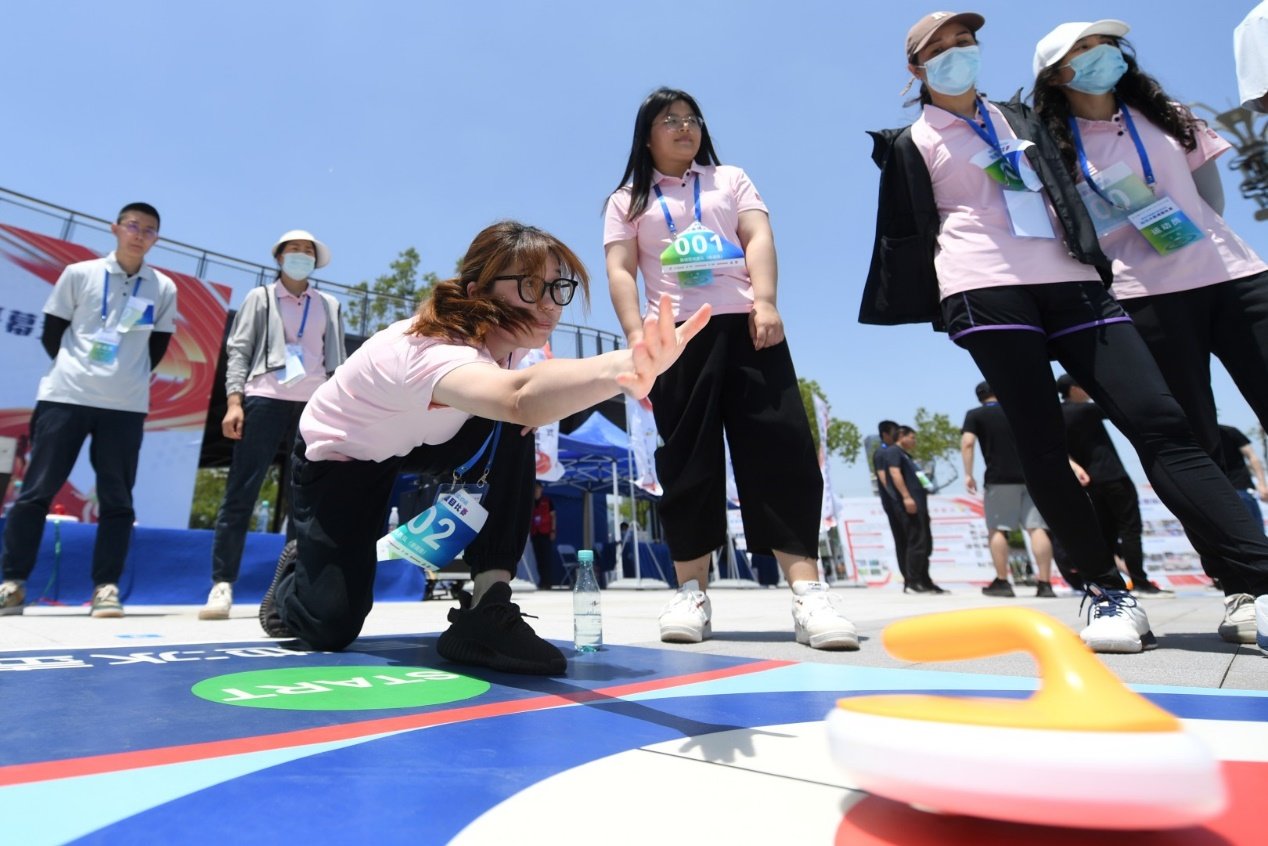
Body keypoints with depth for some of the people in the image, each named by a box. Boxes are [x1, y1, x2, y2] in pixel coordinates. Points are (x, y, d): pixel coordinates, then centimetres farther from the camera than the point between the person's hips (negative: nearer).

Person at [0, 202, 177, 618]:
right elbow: (51, 333, 9)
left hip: (126, 407, 1)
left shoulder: (164, 289, 7)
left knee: (117, 500, 0)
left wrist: (129, 379, 9)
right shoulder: (79, 274, 5)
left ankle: (106, 588, 5)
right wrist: (74, 369, 10)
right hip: (64, 396, 0)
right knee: (36, 491, 2)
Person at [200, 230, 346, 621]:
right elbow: (238, 350, 6)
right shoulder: (260, 298, 15)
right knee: (240, 494, -5)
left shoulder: (330, 306, 19)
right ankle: (222, 585, 0)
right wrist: (234, 401, -7)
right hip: (265, 399, -2)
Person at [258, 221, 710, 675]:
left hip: (413, 442, 6)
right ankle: (296, 571, 29)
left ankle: (488, 608, -19)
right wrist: (621, 368, -84)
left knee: (513, 432, -26)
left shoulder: (506, 335, -18)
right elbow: (519, 396, -67)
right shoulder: (434, 349, -42)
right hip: (337, 456, -5)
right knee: (334, 626, -9)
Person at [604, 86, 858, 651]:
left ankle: (808, 592, -10)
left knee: (781, 450, -10)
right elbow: (621, 272, 7)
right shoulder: (628, 201, 20)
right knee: (687, 461, -4)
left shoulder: (731, 179, 23)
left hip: (744, 325, 1)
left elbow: (758, 237, 7)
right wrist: (635, 335, -10)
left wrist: (765, 303, -11)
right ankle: (692, 592, 2)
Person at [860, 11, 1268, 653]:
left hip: (1070, 282, 5)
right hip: (985, 290, -4)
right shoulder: (913, 143, 12)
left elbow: (1065, 189, 30)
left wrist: (1094, 255, 23)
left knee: (1159, 421, -8)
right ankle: (1107, 591, -1)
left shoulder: (1018, 117, 26)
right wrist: (913, 310, 0)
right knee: (1040, 445, -10)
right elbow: (906, 236, 7)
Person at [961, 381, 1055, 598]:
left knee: (998, 529, 2)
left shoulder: (975, 415, 6)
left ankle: (1002, 582, 0)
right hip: (1030, 476, 4)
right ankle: (1045, 584, -3)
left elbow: (967, 443, -9)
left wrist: (968, 474, -8)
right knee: (1037, 528, 0)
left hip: (999, 478, -4)